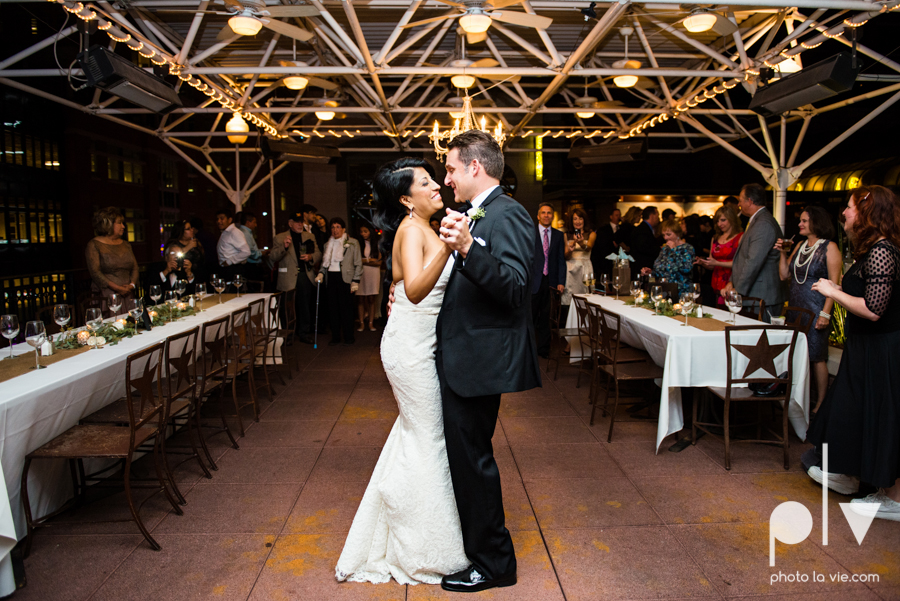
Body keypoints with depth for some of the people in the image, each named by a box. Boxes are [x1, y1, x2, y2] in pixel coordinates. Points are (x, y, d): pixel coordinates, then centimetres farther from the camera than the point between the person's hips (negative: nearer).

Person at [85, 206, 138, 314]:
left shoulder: (125, 244, 18)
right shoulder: (94, 245, 0)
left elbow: (135, 267, 15)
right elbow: (95, 272, -10)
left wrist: (132, 285, -5)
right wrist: (117, 288, -15)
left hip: (127, 296, 5)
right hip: (106, 297, -5)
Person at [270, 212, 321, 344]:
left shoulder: (310, 237, 15)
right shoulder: (279, 238, 4)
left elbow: (318, 253, 14)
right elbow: (272, 257, -5)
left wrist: (311, 257, -9)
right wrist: (284, 247, -22)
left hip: (306, 275, 3)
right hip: (288, 278, -2)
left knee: (305, 306, 5)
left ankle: (304, 332, 17)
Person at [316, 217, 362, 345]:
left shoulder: (353, 243, 2)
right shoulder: (328, 244, 15)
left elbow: (358, 264, 1)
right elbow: (324, 262, 22)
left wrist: (355, 281, -6)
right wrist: (321, 273, 3)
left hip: (344, 278, -4)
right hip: (330, 278, 4)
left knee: (346, 308, -4)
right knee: (333, 308, 4)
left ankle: (349, 337, 7)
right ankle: (335, 337, 13)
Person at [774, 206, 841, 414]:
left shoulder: (829, 247, -7)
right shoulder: (800, 246, 12)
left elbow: (834, 283, -12)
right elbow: (784, 275, 13)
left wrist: (825, 313, -18)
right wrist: (783, 253, 1)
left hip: (815, 311, -6)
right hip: (795, 308, 6)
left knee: (816, 357, -1)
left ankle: (820, 403, 9)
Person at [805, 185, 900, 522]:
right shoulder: (872, 249, 10)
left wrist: (833, 292, -18)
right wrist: (839, 291, 10)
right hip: (866, 348, 10)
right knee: (856, 413, 19)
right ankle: (848, 476, 34)